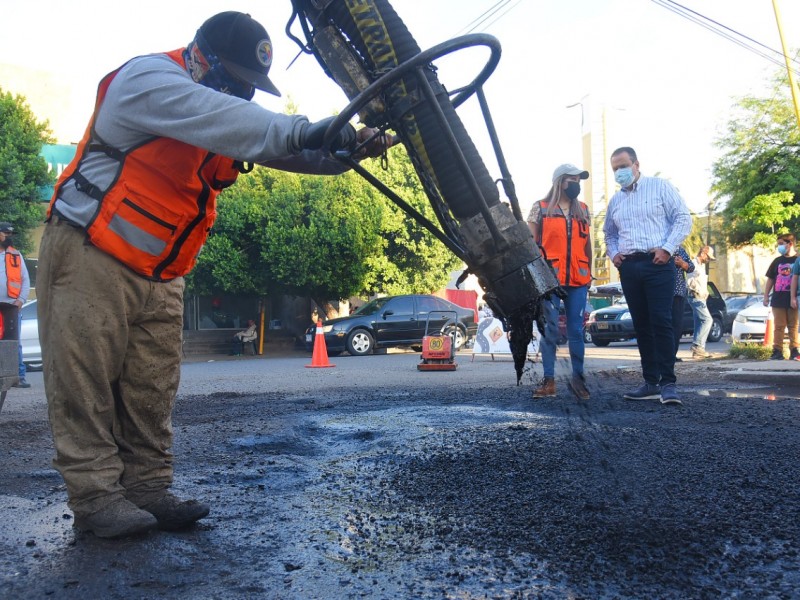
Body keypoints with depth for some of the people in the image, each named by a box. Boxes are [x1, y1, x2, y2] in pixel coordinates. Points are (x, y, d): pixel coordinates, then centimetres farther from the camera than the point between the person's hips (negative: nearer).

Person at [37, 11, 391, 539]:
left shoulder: (228, 113, 11)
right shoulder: (145, 79, -14)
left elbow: (284, 148, 0)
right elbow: (212, 116, -33)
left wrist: (348, 148, -18)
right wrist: (301, 129, -41)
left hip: (159, 274, 8)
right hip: (92, 256, -7)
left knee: (152, 391, 6)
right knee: (86, 383, -5)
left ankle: (148, 488, 13)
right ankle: (96, 497, 3)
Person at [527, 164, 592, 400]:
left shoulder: (583, 210, 15)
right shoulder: (540, 208, 4)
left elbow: (587, 244, 17)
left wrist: (589, 274, 14)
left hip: (578, 280, 3)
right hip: (549, 278, -3)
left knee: (576, 330, 5)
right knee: (550, 329, 0)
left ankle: (578, 377, 12)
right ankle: (548, 380, 5)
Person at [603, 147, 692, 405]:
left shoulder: (659, 187, 3)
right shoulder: (615, 200, 18)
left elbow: (683, 218, -2)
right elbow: (609, 233, 29)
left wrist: (667, 248, -13)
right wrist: (613, 254, 9)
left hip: (658, 264, -5)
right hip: (628, 267, 5)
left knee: (661, 322, -11)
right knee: (641, 325, 6)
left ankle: (668, 383, -8)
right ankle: (651, 383, 11)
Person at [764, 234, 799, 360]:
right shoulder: (777, 261, 12)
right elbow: (770, 279, 15)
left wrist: (794, 298, -9)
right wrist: (766, 296, 8)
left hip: (793, 300, -3)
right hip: (778, 300, 3)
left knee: (794, 326, 1)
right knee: (778, 327, 2)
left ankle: (794, 351, 4)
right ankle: (777, 351, 3)